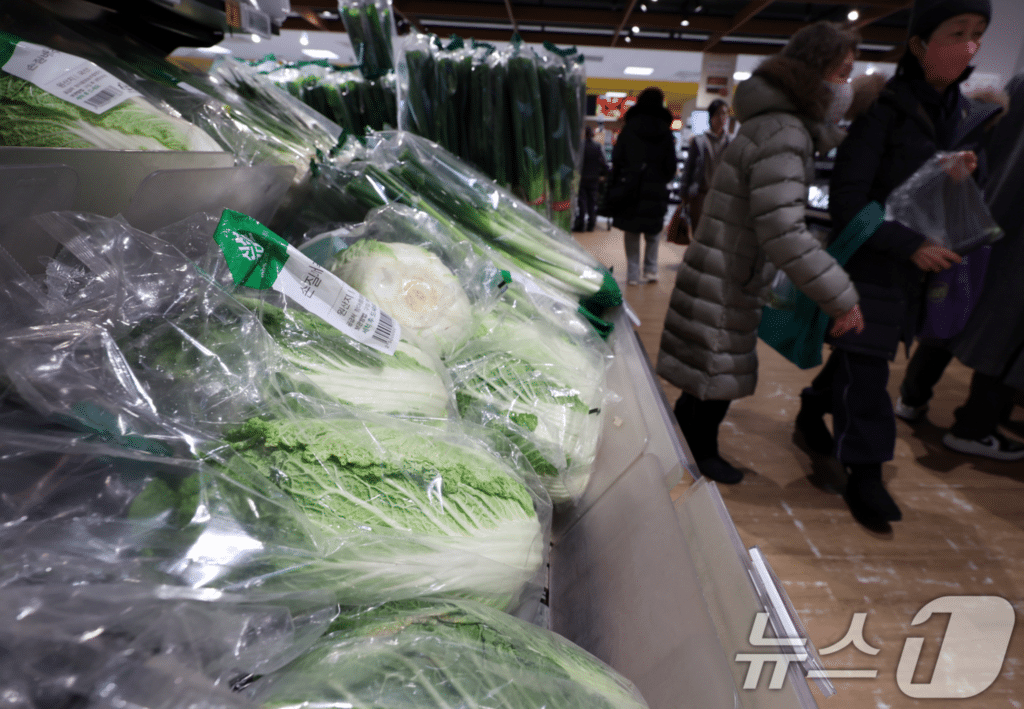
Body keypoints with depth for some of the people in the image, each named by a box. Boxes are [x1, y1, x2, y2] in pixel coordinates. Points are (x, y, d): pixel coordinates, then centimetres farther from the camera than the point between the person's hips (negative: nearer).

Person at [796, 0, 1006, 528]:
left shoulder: (967, 117, 8)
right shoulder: (883, 113, -12)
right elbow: (847, 206, -17)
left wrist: (963, 180, -8)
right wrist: (910, 244, -23)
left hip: (914, 274, 7)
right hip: (867, 271, -6)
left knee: (856, 357, 18)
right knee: (865, 374, -2)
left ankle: (812, 413, 41)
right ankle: (865, 474, 12)